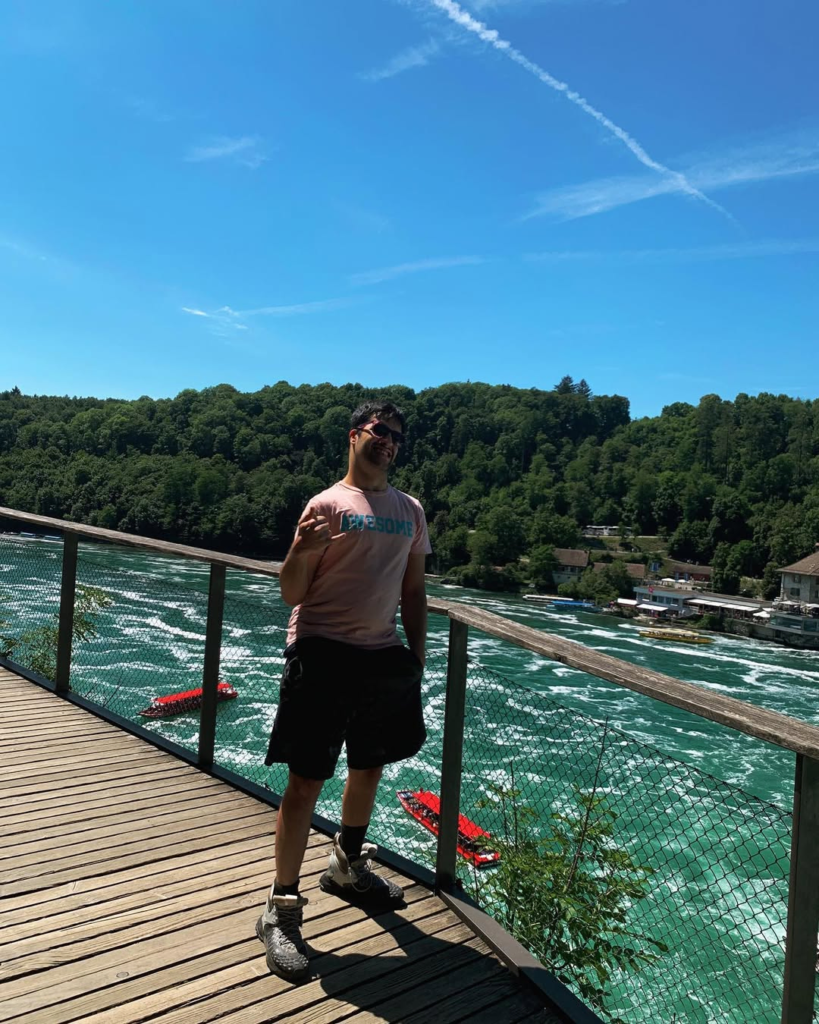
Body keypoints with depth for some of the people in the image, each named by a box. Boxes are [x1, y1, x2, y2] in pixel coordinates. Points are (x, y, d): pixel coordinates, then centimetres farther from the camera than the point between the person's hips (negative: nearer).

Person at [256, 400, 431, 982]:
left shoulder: (411, 511, 10)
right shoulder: (328, 503, -4)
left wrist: (417, 657, 12)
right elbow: (293, 595, -6)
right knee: (307, 780, -2)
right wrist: (301, 552, -26)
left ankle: (348, 867, 43)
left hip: (383, 657, 6)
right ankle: (282, 909, 13)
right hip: (323, 651, -5)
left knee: (370, 766, 19)